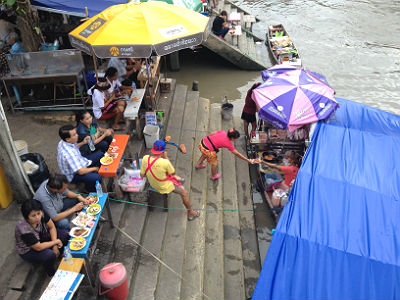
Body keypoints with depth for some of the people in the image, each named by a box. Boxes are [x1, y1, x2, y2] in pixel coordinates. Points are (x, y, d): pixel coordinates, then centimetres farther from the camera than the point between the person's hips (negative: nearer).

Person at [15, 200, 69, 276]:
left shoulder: (41, 214, -24)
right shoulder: (24, 229, -38)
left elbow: (52, 227, -9)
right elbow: (38, 247, -31)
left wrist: (55, 246, -17)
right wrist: (56, 241, -21)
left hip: (42, 238, 6)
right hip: (28, 251, -6)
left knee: (65, 234, -11)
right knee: (50, 255, -31)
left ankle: (58, 256, 11)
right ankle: (52, 274, 0)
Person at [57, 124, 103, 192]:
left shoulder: (64, 142, -9)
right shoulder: (68, 153, -37)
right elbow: (80, 171, -32)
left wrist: (82, 143, -2)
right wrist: (94, 168, -15)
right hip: (74, 175, -10)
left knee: (100, 154, 12)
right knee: (97, 178, -33)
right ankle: (89, 190, -1)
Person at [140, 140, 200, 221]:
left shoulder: (145, 158, -20)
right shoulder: (165, 162, -34)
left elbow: (142, 175, -7)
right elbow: (173, 172, -12)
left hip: (152, 184, 6)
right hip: (164, 187, -6)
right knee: (184, 193, 12)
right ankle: (190, 213, 28)